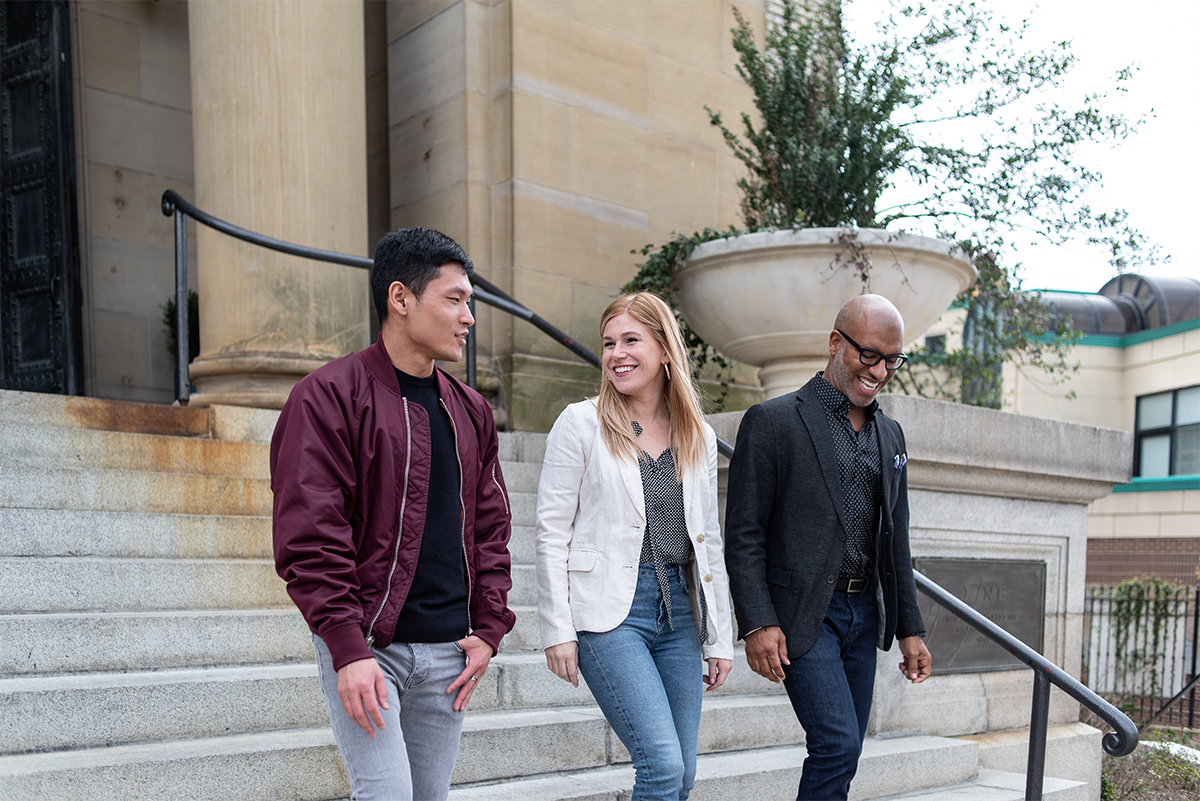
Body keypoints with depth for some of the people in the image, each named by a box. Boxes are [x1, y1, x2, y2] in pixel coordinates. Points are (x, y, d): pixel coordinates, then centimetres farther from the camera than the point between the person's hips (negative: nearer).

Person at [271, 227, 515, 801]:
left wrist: (488, 627, 4)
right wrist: (348, 648, -18)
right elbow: (308, 536, -13)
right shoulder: (328, 396, -8)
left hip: (448, 651, 6)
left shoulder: (471, 411, 12)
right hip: (364, 647, -6)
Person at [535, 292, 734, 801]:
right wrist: (557, 631, -9)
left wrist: (719, 639, 12)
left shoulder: (699, 436, 10)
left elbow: (708, 541, 14)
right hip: (609, 612, -5)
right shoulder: (581, 423, -3)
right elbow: (551, 533, -4)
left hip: (680, 611, 5)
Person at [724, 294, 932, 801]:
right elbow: (744, 535, -10)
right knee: (838, 745, -13)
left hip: (865, 612, 6)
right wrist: (757, 623, -17)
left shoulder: (890, 435, 13)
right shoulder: (773, 422, -8)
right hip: (802, 614, -6)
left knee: (842, 754, 11)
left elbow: (895, 540, 17)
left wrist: (910, 629, 15)